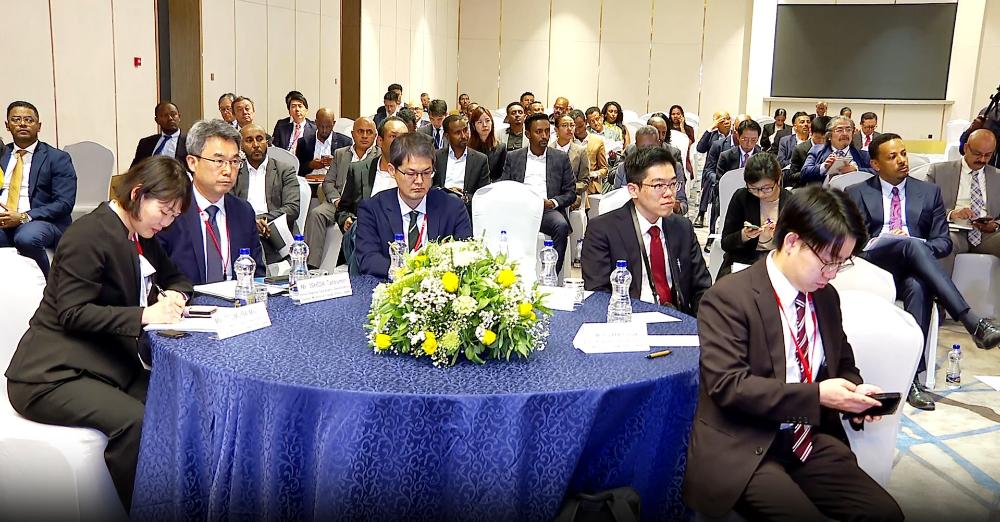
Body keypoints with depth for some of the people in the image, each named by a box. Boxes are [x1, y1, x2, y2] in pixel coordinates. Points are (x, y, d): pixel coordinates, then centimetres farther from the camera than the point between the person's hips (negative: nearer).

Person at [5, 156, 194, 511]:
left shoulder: (141, 235, 12)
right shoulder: (89, 234, -14)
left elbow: (176, 278, 23)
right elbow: (74, 313, -19)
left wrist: (174, 295, -1)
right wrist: (144, 315, -26)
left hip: (110, 364, 8)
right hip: (54, 374, -8)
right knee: (134, 422, -31)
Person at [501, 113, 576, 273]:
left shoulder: (561, 158, 15)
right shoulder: (513, 157, 16)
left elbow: (571, 192, 13)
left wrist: (553, 202, -7)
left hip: (549, 211, 0)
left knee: (562, 225, -33)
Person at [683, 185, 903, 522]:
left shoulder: (826, 297, 10)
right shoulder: (728, 298, -12)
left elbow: (842, 363, 23)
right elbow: (728, 384, -18)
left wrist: (855, 393, 0)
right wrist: (816, 395, -21)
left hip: (811, 441, 7)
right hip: (742, 450, -6)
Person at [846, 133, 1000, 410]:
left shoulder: (929, 192, 20)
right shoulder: (857, 193, 14)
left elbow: (943, 241, 14)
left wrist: (920, 252, -9)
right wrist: (885, 241, -14)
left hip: (914, 269, 2)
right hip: (873, 265, -1)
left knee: (919, 287, -37)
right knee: (912, 244, -35)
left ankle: (911, 375, -38)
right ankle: (973, 323, -43)